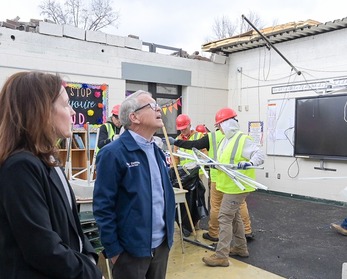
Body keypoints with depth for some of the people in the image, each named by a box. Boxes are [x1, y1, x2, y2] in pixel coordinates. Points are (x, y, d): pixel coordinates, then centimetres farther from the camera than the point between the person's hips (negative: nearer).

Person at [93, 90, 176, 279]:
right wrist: (113, 250, -13)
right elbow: (103, 206, -16)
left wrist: (168, 235, 14)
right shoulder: (113, 153, -16)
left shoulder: (157, 151, 8)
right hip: (132, 249, -7)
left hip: (161, 245, 7)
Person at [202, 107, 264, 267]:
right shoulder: (226, 140, 11)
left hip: (237, 186, -10)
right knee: (234, 216, 19)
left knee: (225, 217, -9)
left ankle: (221, 256, -3)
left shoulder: (243, 139, -18)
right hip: (230, 186, 10)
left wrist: (249, 163, -41)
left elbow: (260, 155, -24)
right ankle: (240, 248, 33)